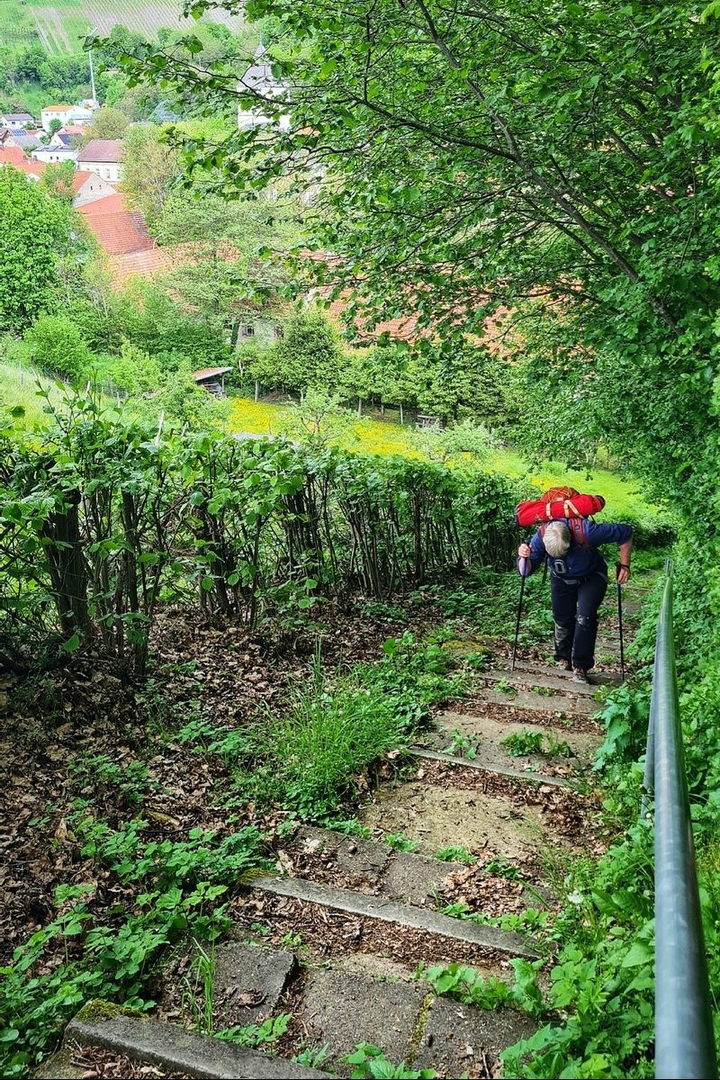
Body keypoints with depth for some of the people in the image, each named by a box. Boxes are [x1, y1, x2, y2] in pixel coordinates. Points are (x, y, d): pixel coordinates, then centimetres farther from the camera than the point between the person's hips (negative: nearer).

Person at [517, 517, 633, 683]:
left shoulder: (586, 532, -39)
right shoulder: (540, 537, -31)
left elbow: (625, 533, -24)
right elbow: (525, 572, -21)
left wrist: (624, 565, -24)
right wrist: (524, 557, -43)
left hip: (591, 577, -2)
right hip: (561, 580, 3)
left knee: (584, 618, -18)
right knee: (562, 621, 5)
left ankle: (580, 666, -6)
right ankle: (564, 660, 30)